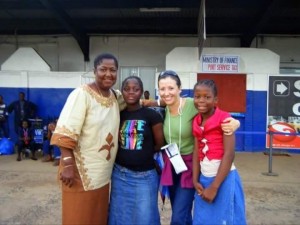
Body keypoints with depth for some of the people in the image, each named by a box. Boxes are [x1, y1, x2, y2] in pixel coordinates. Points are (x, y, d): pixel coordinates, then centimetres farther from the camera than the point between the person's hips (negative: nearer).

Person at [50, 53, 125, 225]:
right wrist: (68, 165, -25)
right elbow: (66, 133, -20)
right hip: (81, 172, -6)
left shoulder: (116, 96, 4)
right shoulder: (81, 94, -16)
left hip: (105, 173, 6)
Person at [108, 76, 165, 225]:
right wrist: (127, 153, -2)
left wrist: (144, 153, 6)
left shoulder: (152, 115, -9)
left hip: (145, 176, -3)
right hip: (120, 174, 4)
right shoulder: (118, 115, 2)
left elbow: (160, 144, -2)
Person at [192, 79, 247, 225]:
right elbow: (197, 152, 5)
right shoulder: (196, 121, 6)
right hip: (204, 178, 5)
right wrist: (195, 181, -4)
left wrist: (214, 186, -15)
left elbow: (229, 154, -15)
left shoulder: (224, 118, -11)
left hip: (224, 178, -5)